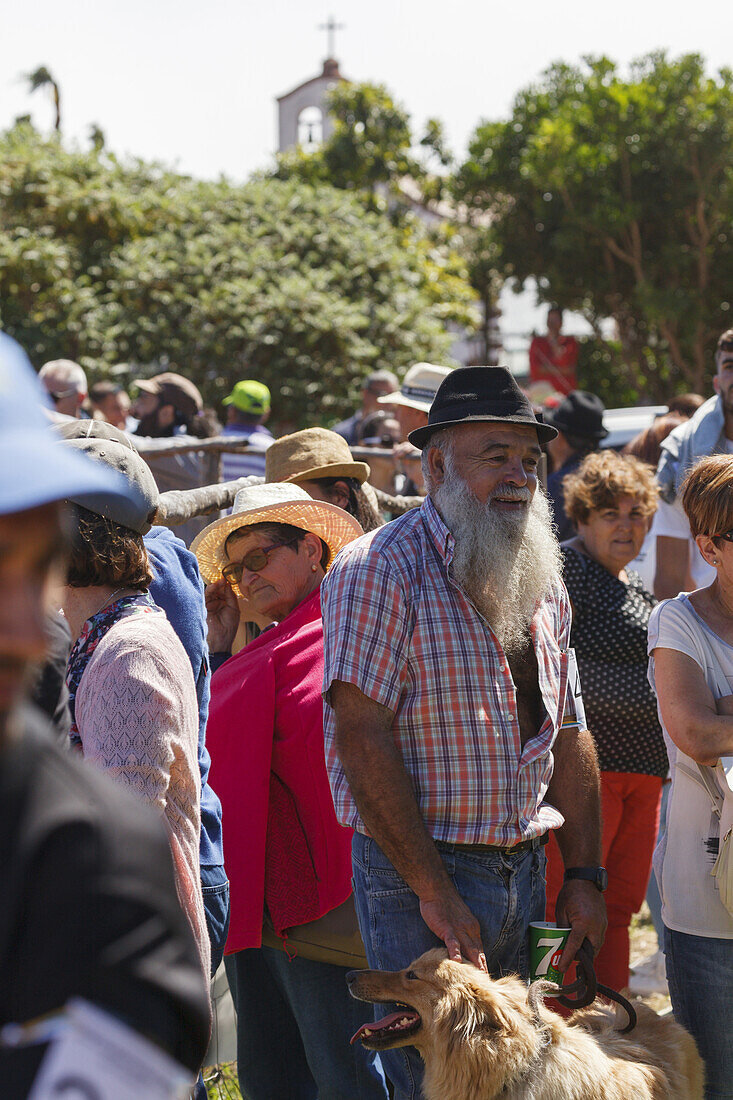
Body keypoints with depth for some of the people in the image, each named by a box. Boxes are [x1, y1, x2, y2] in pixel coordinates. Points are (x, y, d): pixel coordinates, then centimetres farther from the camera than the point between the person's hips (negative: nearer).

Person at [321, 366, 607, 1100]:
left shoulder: (541, 581, 13)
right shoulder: (382, 569, -12)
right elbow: (363, 739, -19)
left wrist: (584, 875, 10)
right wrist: (436, 895, -20)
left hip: (525, 872, 7)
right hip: (419, 875, -7)